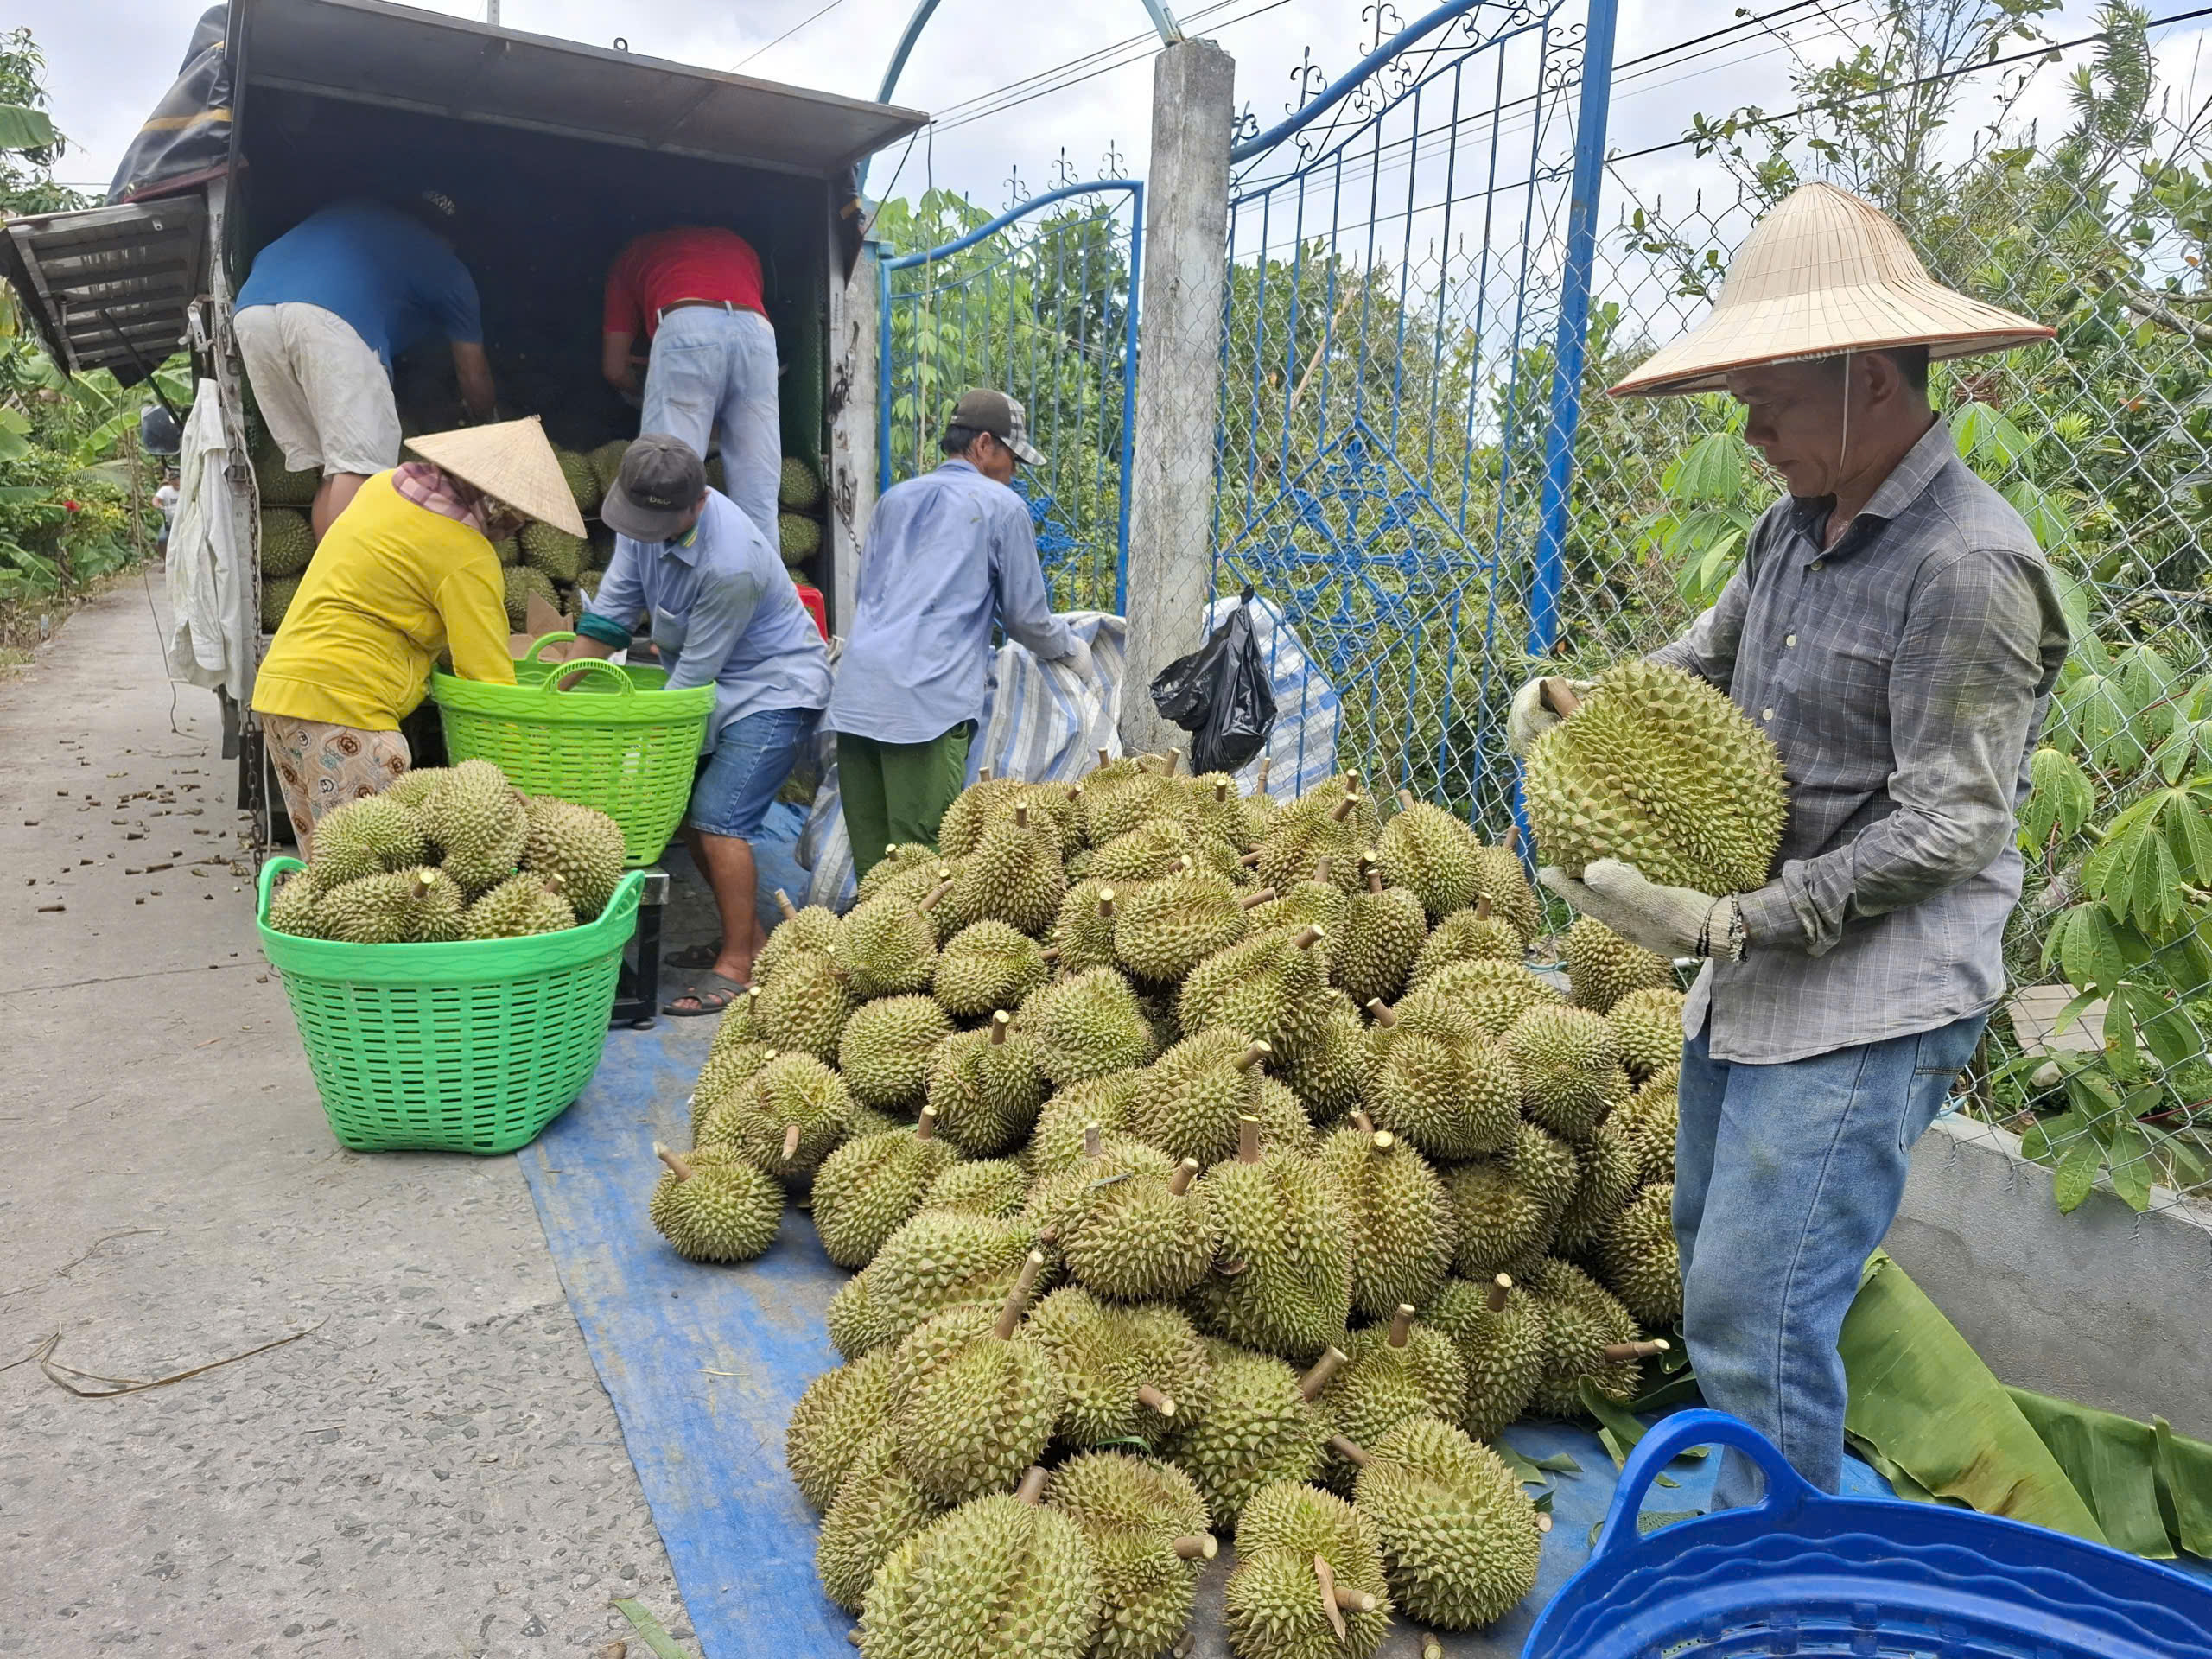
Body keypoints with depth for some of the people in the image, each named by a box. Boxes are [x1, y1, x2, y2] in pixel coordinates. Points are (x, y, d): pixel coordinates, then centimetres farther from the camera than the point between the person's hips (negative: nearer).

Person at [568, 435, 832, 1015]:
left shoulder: (731, 562, -32)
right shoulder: (648, 514, -6)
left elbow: (696, 670, -24)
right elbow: (610, 612, 1)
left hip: (774, 689, -9)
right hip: (715, 685, 9)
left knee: (717, 819, -16)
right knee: (687, 813, 7)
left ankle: (737, 966, -4)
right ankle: (752, 938, 22)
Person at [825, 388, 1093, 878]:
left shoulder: (895, 499, 23)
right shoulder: (1002, 506, 5)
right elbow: (1026, 617, 8)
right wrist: (1071, 648, 27)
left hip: (856, 694, 6)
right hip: (929, 701, -6)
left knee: (869, 860, 10)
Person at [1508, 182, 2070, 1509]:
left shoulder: (1969, 564, -19)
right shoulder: (1798, 525, 8)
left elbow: (1946, 827, -21)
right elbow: (1706, 663, 22)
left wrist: (1728, 920, -24)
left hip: (1872, 1003, -9)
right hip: (1755, 974, 9)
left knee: (1755, 1315, -8)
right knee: (1715, 1265, 21)